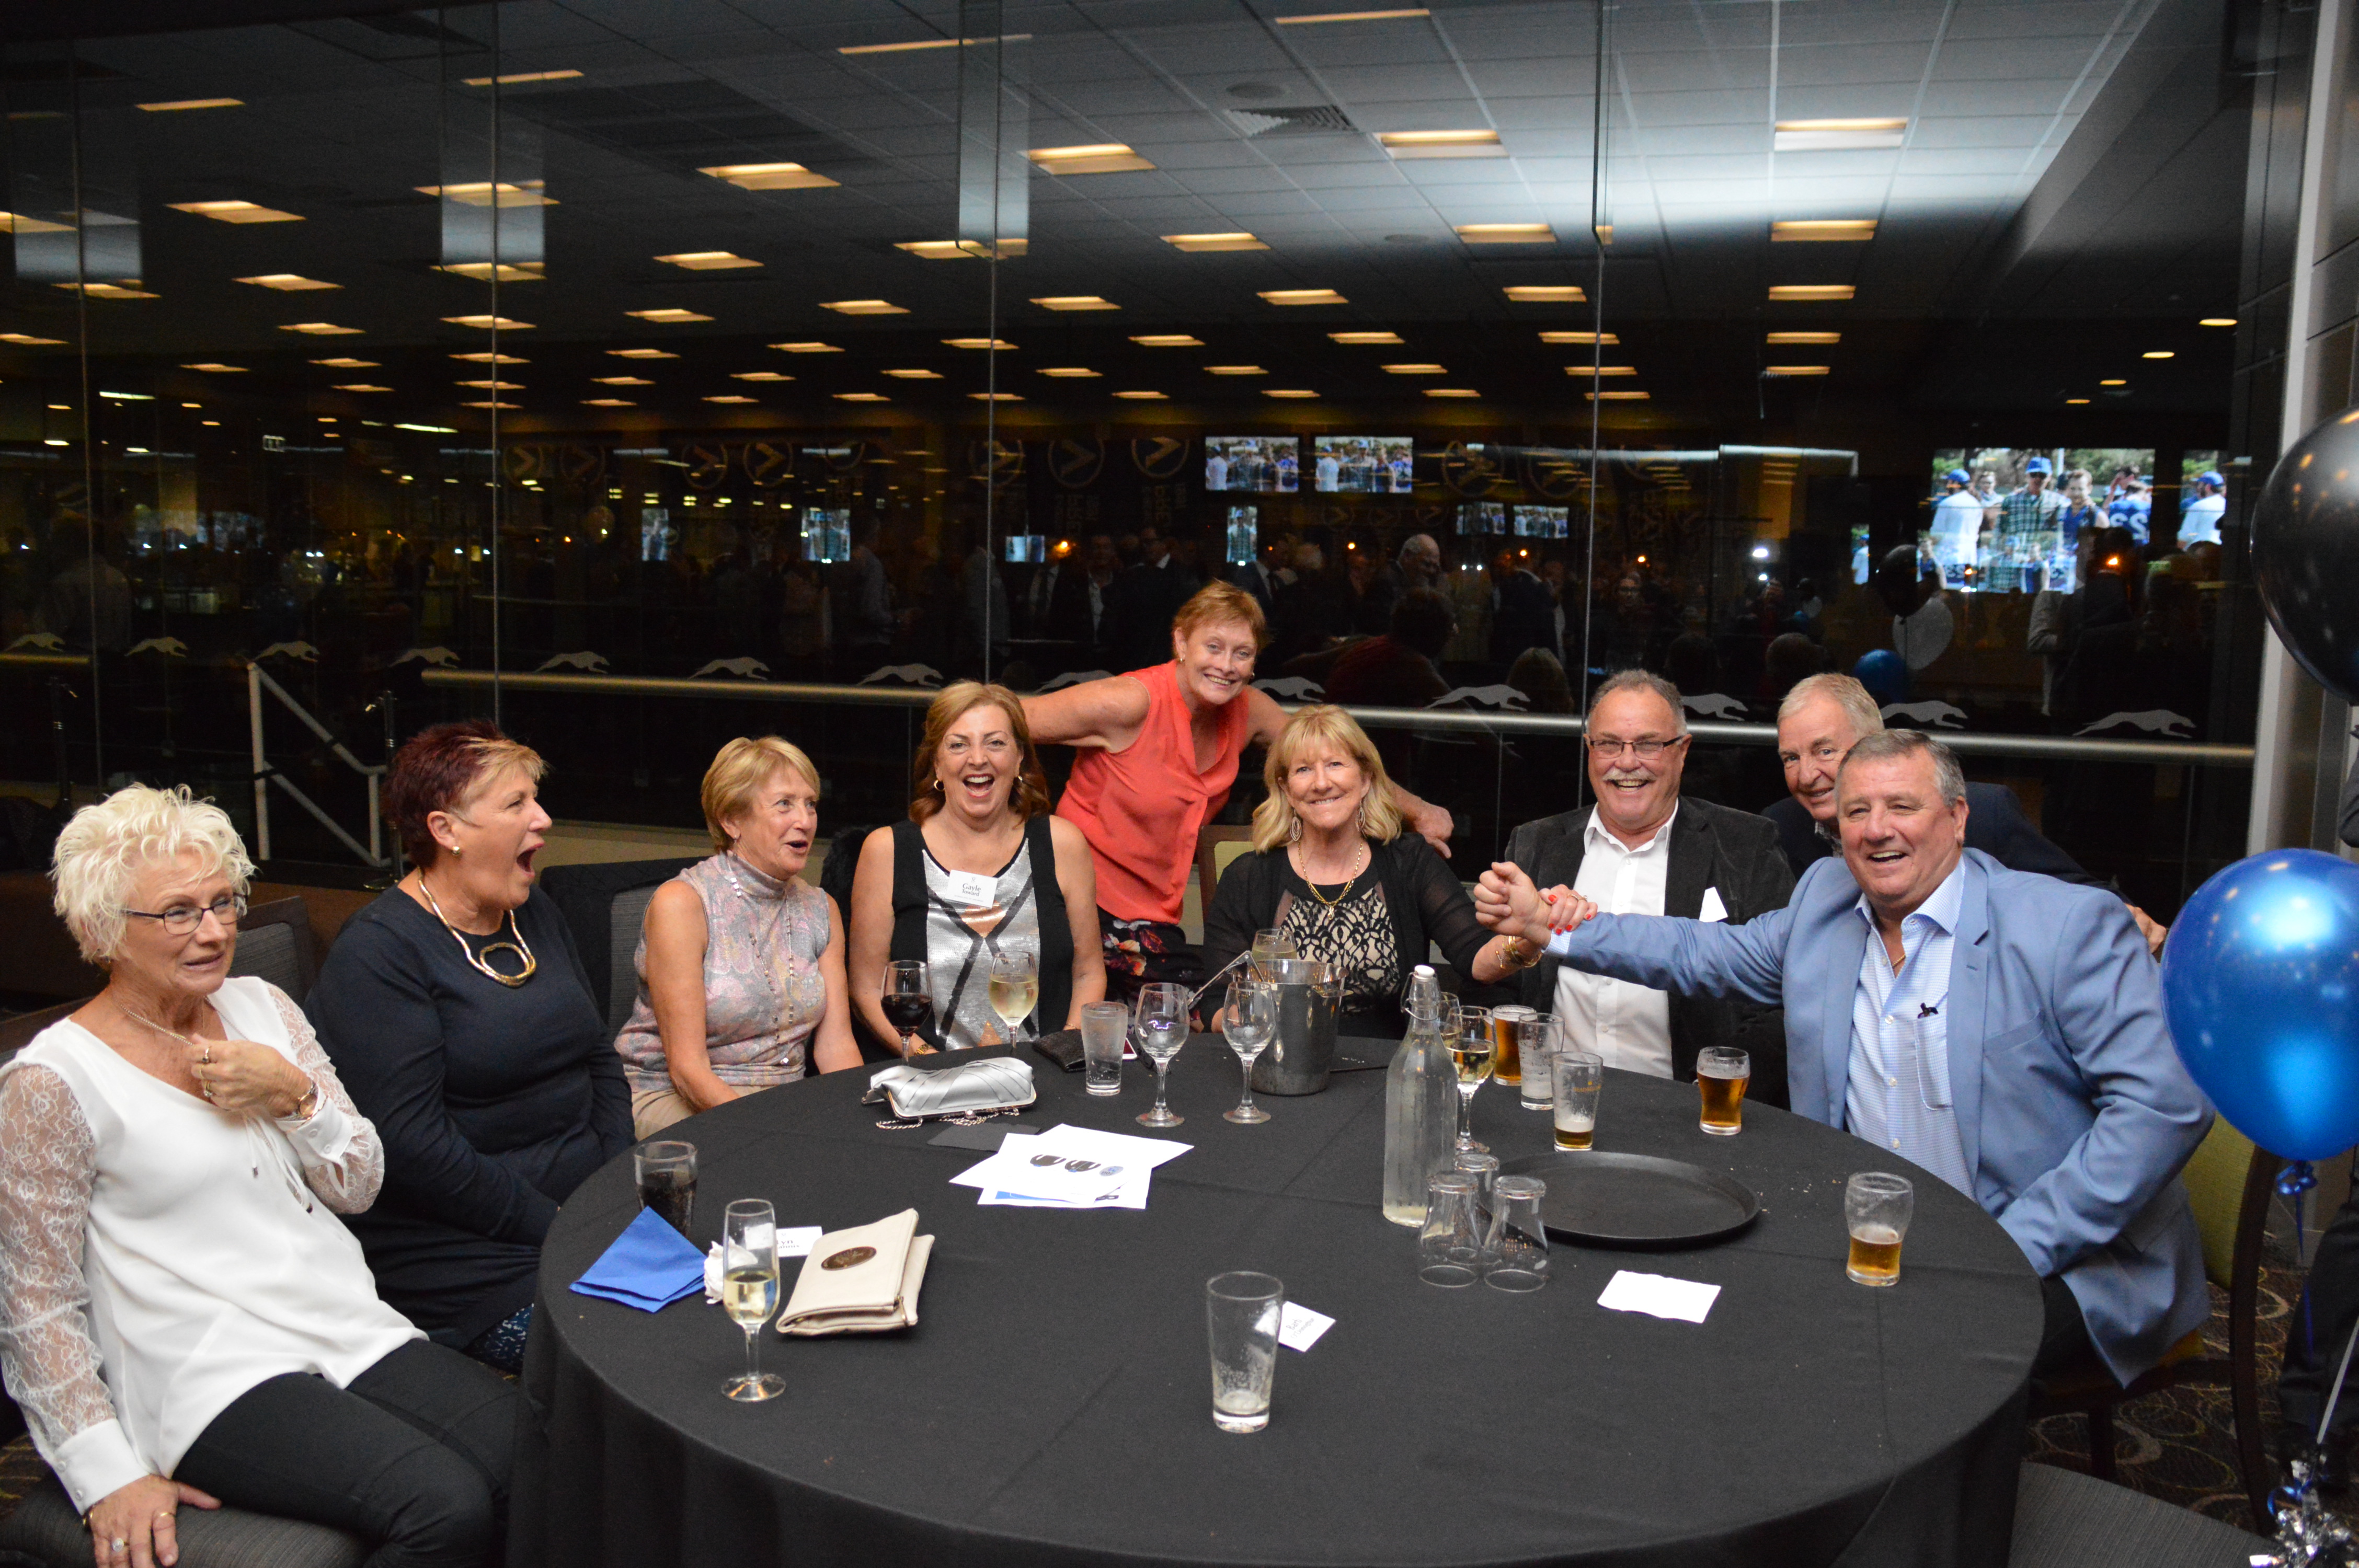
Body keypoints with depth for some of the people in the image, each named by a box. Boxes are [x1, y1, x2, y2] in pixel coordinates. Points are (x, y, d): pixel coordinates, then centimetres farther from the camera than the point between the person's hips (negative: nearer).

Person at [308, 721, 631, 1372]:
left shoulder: (535, 915, 14)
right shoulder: (377, 956, -11)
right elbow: (410, 1141, -18)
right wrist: (558, 1228, -17)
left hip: (590, 1212, 7)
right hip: (461, 1242, -7)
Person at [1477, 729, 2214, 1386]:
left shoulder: (2071, 926, -10)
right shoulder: (1827, 899, 7)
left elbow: (2165, 1103, -15)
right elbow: (1710, 953, 17)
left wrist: (2015, 1250, -21)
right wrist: (1547, 925, 7)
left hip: (2058, 1267, -5)